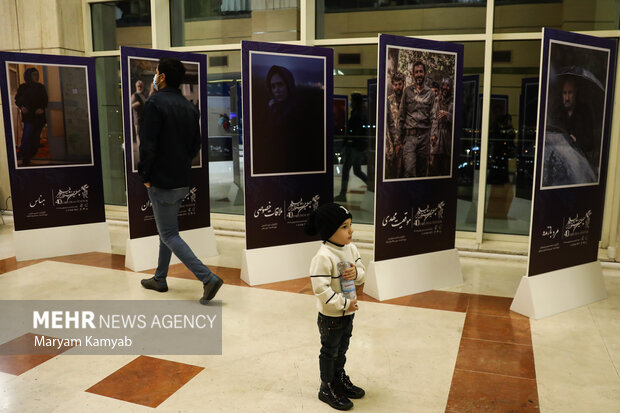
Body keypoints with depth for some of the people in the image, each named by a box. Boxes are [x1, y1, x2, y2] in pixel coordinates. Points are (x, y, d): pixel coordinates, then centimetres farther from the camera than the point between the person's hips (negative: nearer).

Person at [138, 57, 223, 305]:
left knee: (169, 235, -1)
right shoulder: (189, 107, 9)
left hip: (162, 182, -8)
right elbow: (195, 146, 12)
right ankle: (159, 279, 32)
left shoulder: (155, 103, -14)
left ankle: (208, 278, -10)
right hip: (183, 181, 8)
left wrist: (145, 176, -8)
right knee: (166, 230, 20)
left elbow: (147, 145, -19)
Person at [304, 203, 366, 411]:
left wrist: (356, 272, -17)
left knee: (342, 348, 25)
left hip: (348, 312, 7)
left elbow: (362, 273, 6)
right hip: (330, 316, -7)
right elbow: (321, 290, -28)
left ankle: (340, 378, 46)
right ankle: (327, 388, 31)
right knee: (329, 351, 12)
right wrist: (344, 303, -23)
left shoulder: (351, 249, -2)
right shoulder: (323, 257, -27)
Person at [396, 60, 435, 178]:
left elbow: (433, 118, 6)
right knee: (409, 171, -12)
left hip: (424, 136, 1)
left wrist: (433, 140, -4)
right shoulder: (407, 91, 7)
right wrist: (399, 141, 2)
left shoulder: (430, 93, 9)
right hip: (409, 136, -1)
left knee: (423, 171, 7)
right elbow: (401, 117, 6)